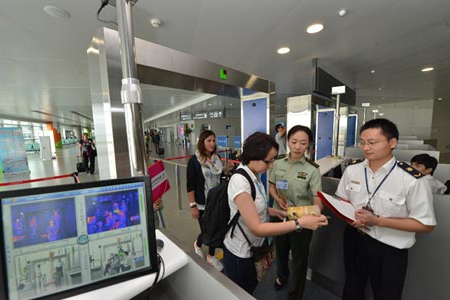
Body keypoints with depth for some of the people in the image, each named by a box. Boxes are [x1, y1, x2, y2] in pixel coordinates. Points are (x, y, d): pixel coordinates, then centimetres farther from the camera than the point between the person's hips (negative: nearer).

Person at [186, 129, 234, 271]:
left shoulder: (217, 158, 1)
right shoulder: (194, 160, -15)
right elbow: (190, 185, -13)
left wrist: (227, 169, -5)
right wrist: (192, 205, -15)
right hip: (202, 204, -5)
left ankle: (211, 256, 40)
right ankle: (197, 244, 43)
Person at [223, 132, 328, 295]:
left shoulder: (254, 175, -5)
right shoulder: (239, 181, -32)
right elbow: (257, 228, -31)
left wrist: (273, 211, -6)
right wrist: (299, 223, -32)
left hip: (253, 247, 7)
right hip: (240, 252, -7)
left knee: (250, 290, 30)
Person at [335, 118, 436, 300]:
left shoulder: (411, 180, -21)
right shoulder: (352, 169, -9)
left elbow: (426, 224, -14)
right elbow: (342, 200, 4)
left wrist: (377, 221, -24)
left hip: (389, 250, -3)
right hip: (354, 239, 3)